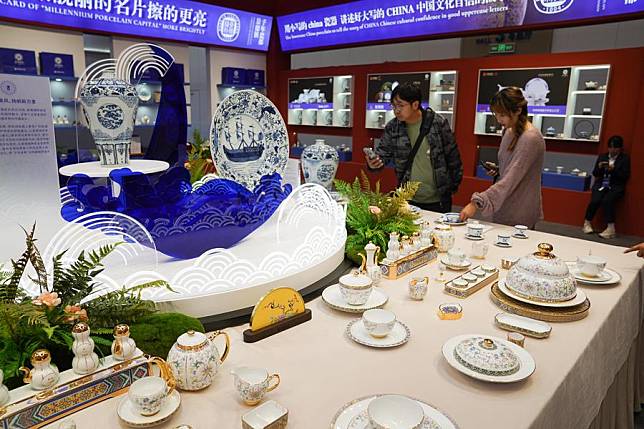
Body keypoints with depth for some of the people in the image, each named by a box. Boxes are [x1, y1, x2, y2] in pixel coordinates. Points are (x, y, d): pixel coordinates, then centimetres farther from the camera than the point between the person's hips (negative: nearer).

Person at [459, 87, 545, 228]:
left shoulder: (530, 139, -19)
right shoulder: (508, 131, 7)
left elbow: (510, 181, -27)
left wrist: (476, 203, -32)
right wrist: (497, 170, 0)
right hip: (501, 211, 8)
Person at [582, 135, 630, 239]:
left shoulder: (625, 159, 5)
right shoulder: (602, 156, 14)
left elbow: (625, 176, -2)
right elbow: (595, 174, 13)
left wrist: (614, 169, -16)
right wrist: (599, 167, -8)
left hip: (616, 187, -2)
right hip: (601, 185, 3)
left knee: (607, 201, -32)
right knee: (595, 200, -27)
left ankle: (611, 228, -30)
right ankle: (587, 223, -8)